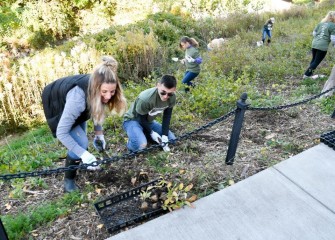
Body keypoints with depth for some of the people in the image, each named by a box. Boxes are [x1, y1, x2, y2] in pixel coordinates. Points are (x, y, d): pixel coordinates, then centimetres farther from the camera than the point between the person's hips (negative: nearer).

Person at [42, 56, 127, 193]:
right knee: (81, 142, -18)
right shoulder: (78, 97, -46)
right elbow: (61, 133, -40)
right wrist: (83, 154, -43)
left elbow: (97, 108, -4)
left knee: (80, 139, 17)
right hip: (56, 104, -6)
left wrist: (99, 133, -7)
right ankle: (68, 179, 4)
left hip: (70, 103, 6)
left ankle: (81, 163, 47)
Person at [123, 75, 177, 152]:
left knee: (171, 139, -2)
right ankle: (131, 141, 1)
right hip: (132, 120, -7)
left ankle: (145, 134, 12)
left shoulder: (172, 97, -18)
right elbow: (141, 119, -22)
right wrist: (152, 133, -16)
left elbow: (167, 117, -8)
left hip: (149, 121, 7)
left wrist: (164, 136, -14)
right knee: (141, 145, -33)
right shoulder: (145, 99, -37)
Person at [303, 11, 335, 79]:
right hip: (323, 47, -6)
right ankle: (306, 75, 3)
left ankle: (310, 74, 25)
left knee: (313, 60, 20)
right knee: (316, 62, 4)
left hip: (314, 44, 6)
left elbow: (314, 33, 15)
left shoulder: (321, 23, 10)